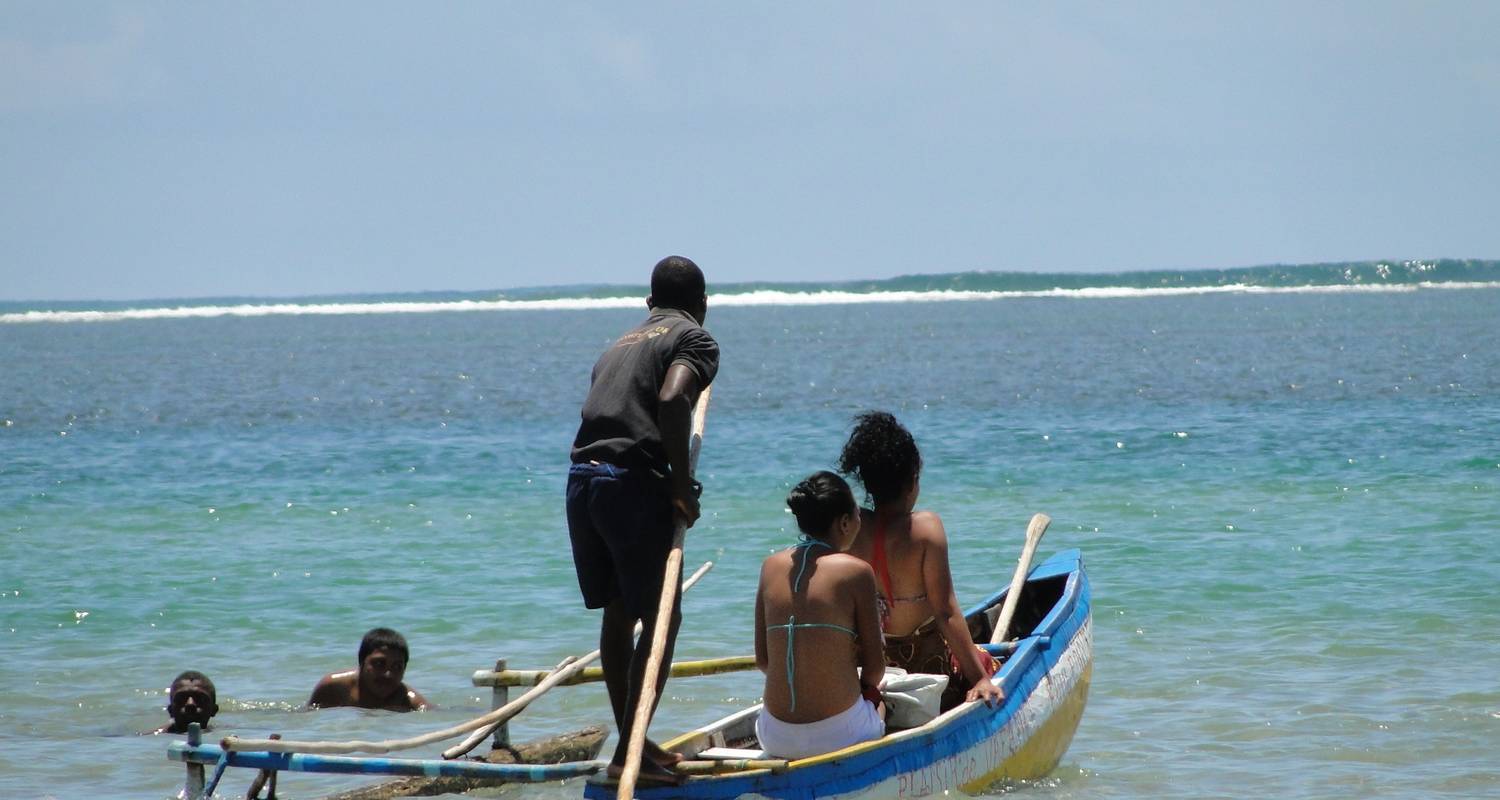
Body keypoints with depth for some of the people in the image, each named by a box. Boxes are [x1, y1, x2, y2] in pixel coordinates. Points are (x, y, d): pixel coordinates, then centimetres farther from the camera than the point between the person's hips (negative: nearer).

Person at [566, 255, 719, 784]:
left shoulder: (620, 344, 26)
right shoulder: (695, 339, 4)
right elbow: (672, 398, -15)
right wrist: (681, 483, -10)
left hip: (581, 477, 7)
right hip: (634, 481, -7)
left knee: (618, 614, 18)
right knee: (660, 620, -1)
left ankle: (631, 745, 25)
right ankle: (630, 753, -7)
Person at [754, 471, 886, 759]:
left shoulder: (771, 567, 6)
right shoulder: (856, 571, -7)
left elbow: (762, 660, 9)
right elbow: (875, 666, -3)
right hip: (838, 733, -4)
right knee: (878, 700, 32)